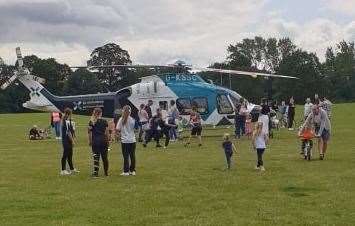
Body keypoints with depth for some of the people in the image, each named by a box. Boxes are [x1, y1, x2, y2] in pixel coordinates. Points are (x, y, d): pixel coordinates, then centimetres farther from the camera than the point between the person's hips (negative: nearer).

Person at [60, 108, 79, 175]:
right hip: (67, 140, -10)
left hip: (68, 141, 10)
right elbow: (68, 132, -20)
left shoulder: (68, 121, 13)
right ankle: (63, 170, 0)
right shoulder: (67, 121, -18)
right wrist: (72, 140, -14)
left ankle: (72, 168, 29)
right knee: (65, 154, -5)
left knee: (70, 154, 18)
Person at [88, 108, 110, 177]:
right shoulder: (104, 121, -2)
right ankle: (106, 172, 19)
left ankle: (95, 172, -6)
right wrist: (108, 140, 7)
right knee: (104, 157, 11)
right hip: (103, 140, 0)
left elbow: (89, 132, -2)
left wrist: (90, 141, 6)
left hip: (95, 141, 0)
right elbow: (107, 132, -1)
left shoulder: (91, 122, -1)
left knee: (96, 157, 2)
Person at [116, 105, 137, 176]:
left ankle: (126, 171, 6)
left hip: (125, 141, -1)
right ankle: (132, 171, 15)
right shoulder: (132, 120, -5)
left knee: (126, 156, 4)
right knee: (132, 155, 10)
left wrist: (119, 133, 9)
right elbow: (135, 129, -2)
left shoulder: (121, 119, -7)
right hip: (132, 140, 1)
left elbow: (117, 129, -9)